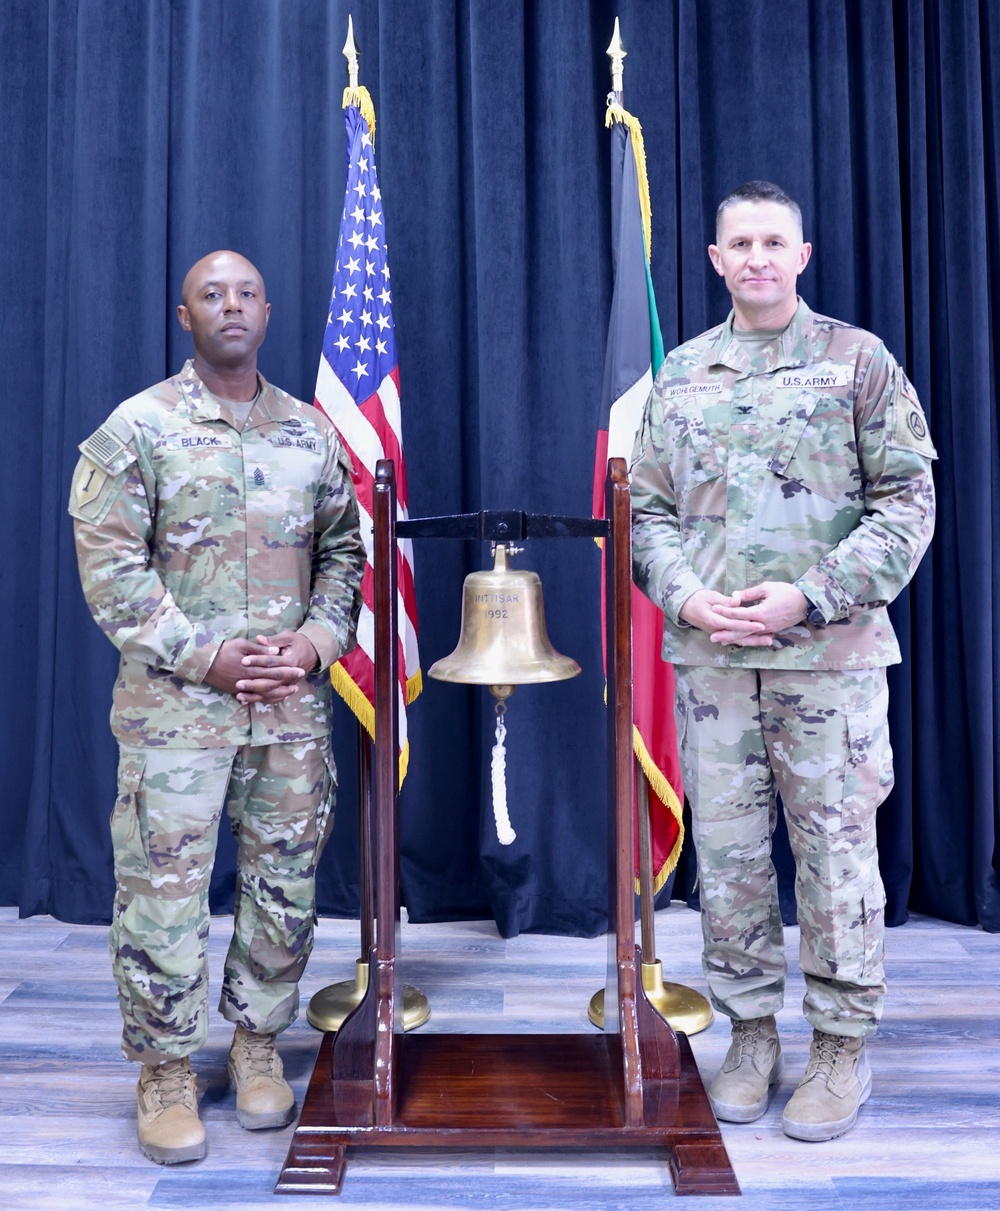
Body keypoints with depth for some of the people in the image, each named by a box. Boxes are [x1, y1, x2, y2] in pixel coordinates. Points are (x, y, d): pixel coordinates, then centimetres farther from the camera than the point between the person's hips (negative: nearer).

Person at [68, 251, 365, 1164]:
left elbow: (343, 551, 12)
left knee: (285, 881, 10)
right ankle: (167, 1070, 21)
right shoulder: (137, 428, -1)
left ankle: (258, 1040, 30)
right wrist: (208, 656, -13)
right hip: (175, 704, -3)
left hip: (294, 702, 4)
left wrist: (313, 644, -4)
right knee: (164, 886, 2)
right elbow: (110, 566, -7)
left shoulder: (310, 432, 10)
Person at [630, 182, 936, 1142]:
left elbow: (907, 503, -1)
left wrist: (808, 596, -13)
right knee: (726, 849, 8)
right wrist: (686, 597, -7)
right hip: (709, 653, 3)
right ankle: (751, 1033, 26)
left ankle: (841, 1047, 22)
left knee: (835, 848, 5)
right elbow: (646, 508, 11)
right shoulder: (681, 372, 12)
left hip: (829, 654, -2)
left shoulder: (858, 359, 4)